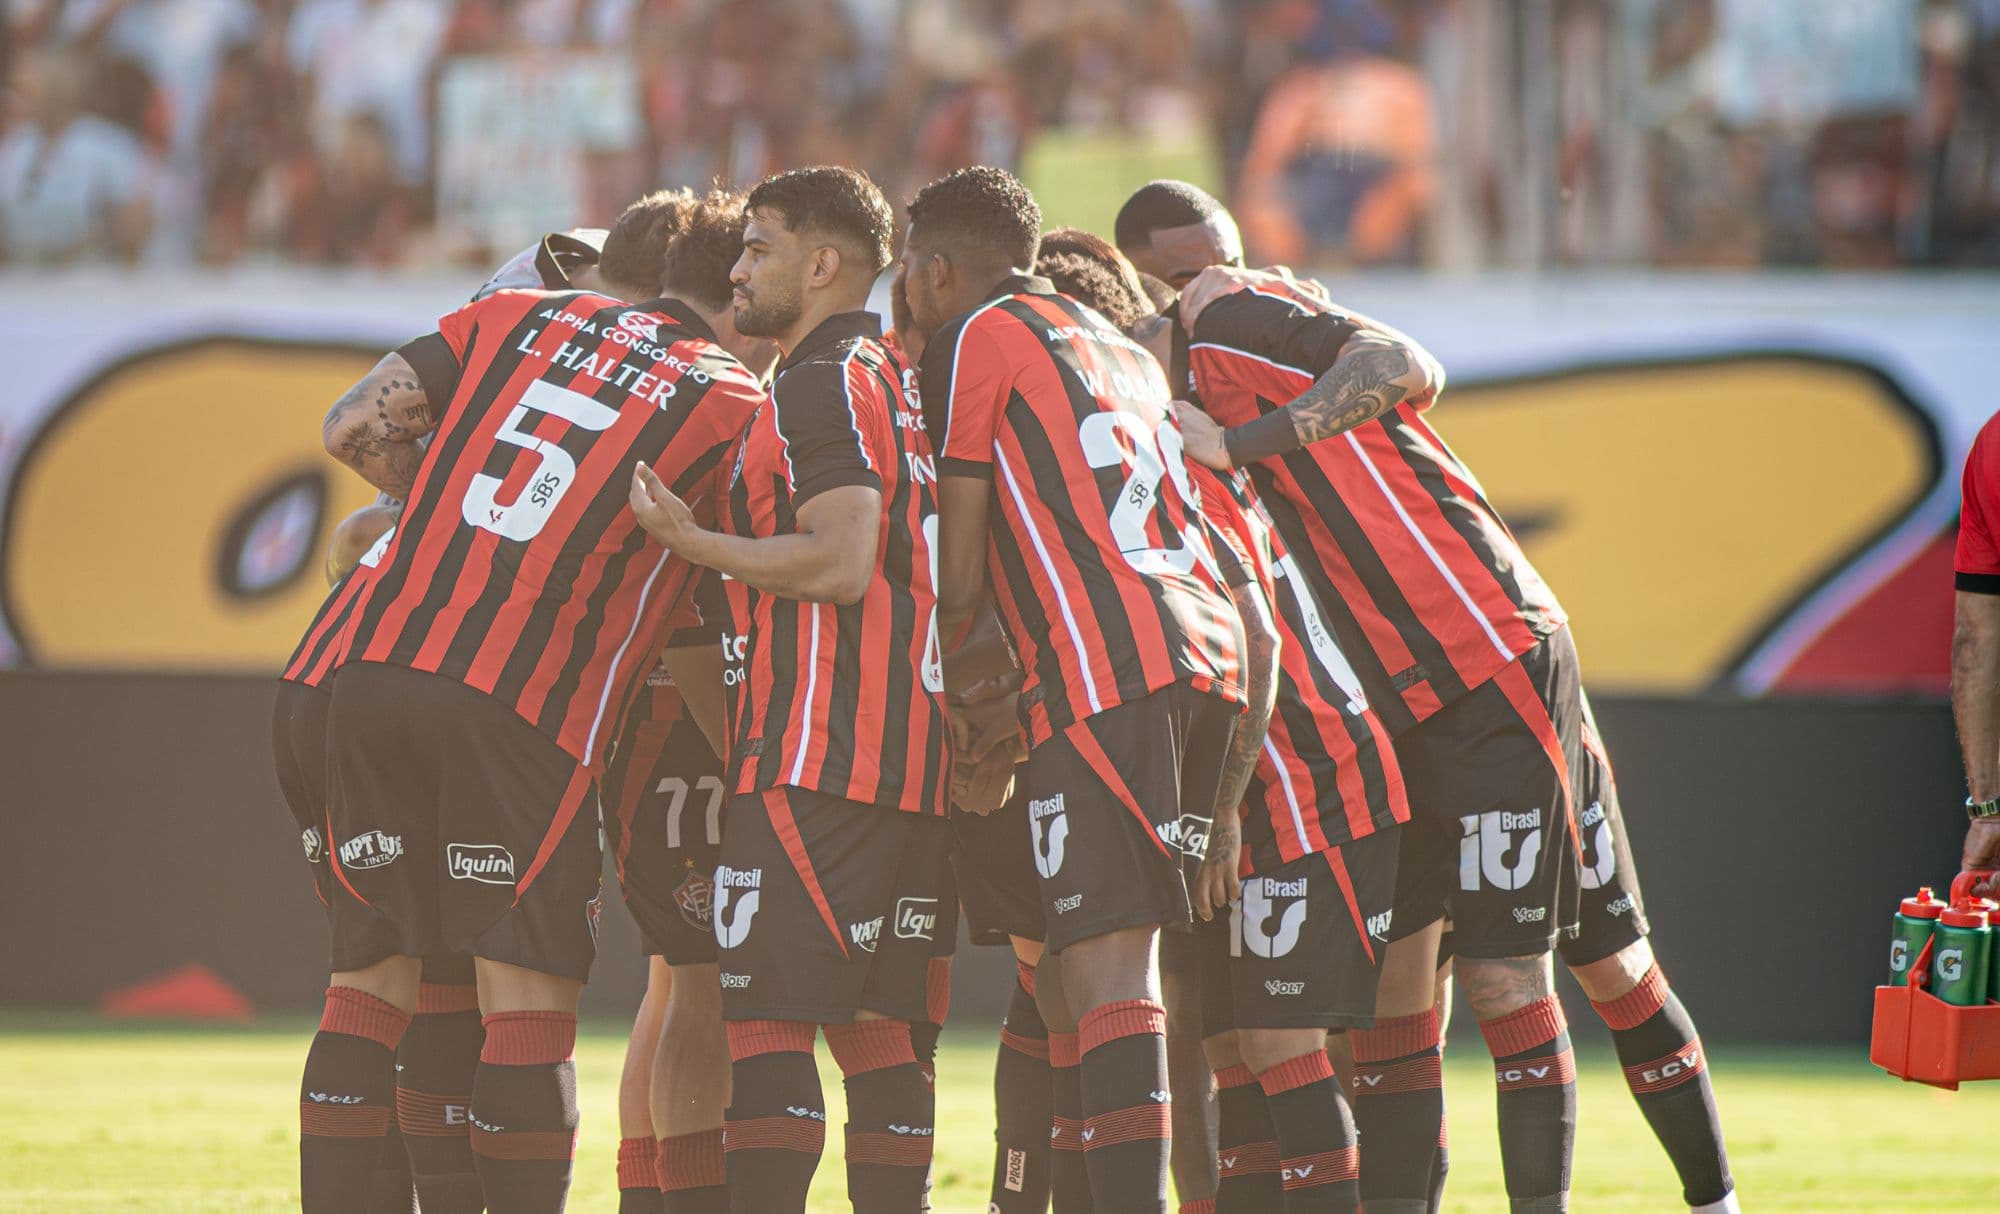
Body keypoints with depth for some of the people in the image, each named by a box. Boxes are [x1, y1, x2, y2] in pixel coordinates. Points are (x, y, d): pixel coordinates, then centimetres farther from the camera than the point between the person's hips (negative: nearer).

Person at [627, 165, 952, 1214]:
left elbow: (841, 564, -18)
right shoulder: (900, 382, 21)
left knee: (766, 1018, -10)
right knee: (874, 1025, 9)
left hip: (817, 752, -9)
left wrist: (690, 541, -10)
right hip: (916, 759, 9)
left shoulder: (823, 385, -8)